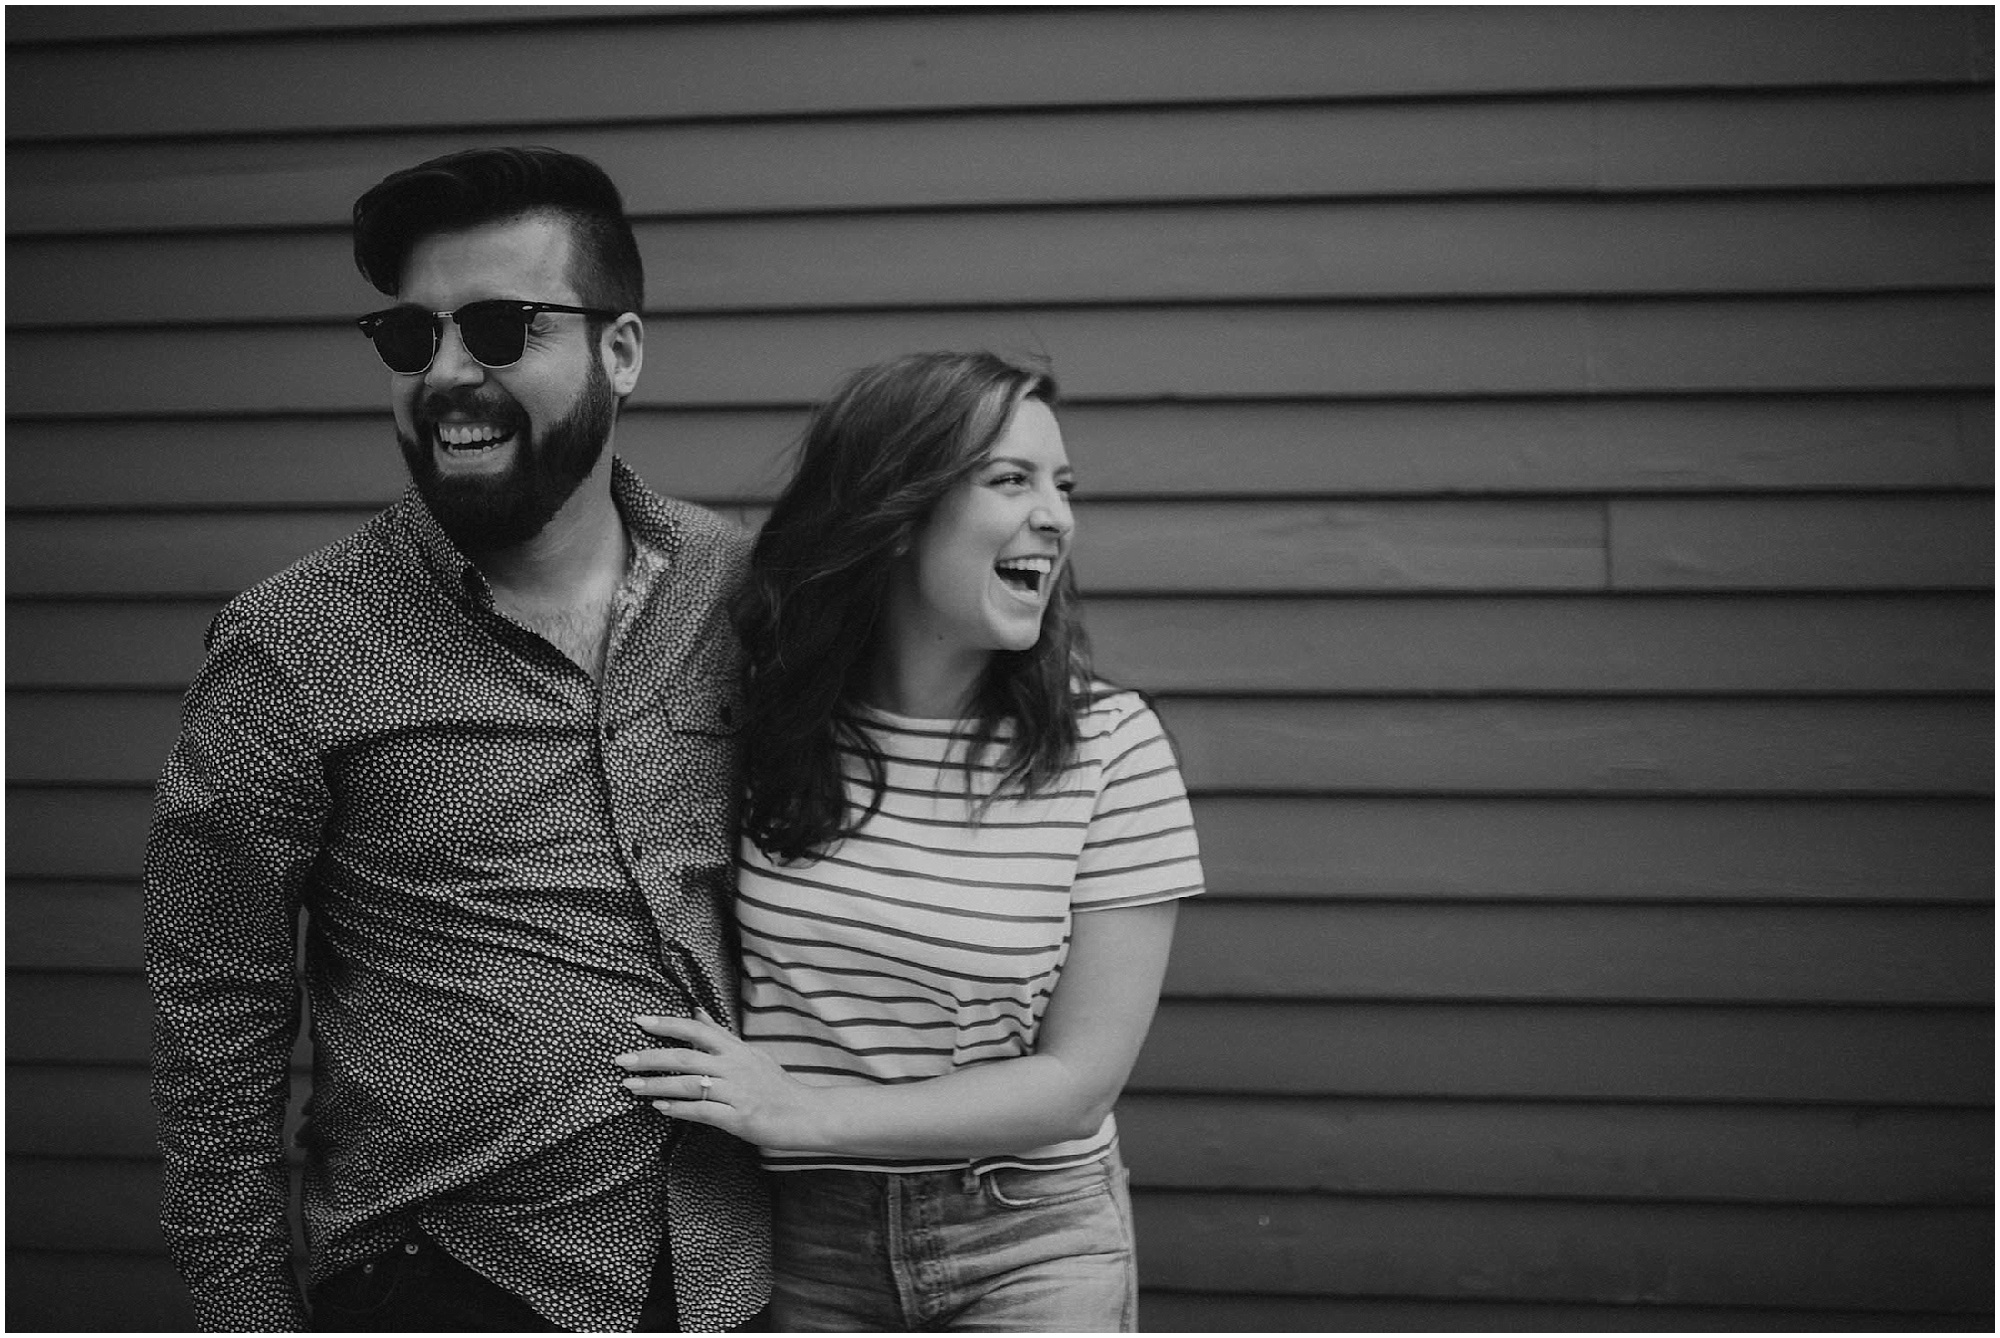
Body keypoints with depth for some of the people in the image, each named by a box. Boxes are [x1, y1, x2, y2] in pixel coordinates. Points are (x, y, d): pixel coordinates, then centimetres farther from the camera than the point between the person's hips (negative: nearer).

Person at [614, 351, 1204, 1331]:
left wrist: (801, 1112, -18)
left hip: (1028, 1247, -1)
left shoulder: (1111, 746, -12)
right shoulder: (767, 714, -7)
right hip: (807, 1240, 2)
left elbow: (1080, 1080, -13)